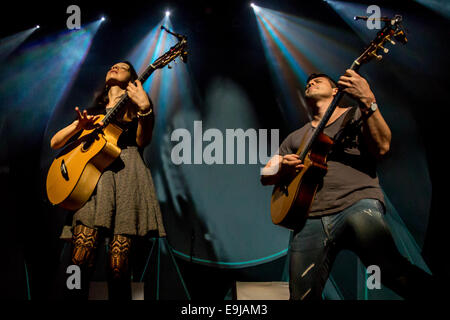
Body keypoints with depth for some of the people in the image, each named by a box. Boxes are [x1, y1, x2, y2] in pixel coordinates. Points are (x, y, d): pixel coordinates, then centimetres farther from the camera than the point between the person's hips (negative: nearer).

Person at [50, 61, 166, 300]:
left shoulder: (134, 105, 22)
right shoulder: (94, 111, 29)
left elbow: (142, 141, 3)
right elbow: (55, 143, 24)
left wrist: (145, 108, -14)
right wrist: (79, 125, 5)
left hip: (125, 172, -2)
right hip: (92, 174, 2)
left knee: (118, 266, -15)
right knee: (81, 259, -18)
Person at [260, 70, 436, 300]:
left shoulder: (356, 115, 20)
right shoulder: (296, 137, 29)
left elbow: (381, 148, 0)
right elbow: (265, 176, 27)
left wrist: (368, 102, -11)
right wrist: (283, 168, 4)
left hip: (357, 202, -3)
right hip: (310, 218, 3)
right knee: (302, 296, -13)